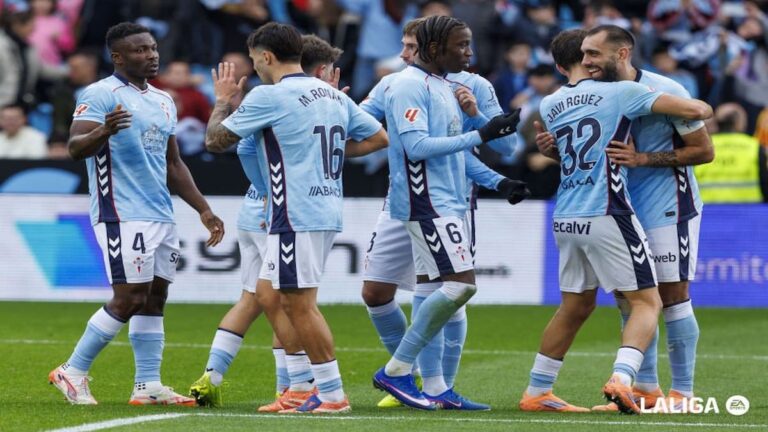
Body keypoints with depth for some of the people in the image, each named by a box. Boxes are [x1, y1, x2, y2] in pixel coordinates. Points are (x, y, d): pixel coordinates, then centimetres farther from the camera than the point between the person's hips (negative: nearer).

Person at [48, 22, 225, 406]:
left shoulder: (163, 101, 18)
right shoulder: (101, 95, -8)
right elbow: (75, 148, -20)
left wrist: (203, 210, 20)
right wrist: (104, 132, -41)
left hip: (161, 216, 8)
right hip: (122, 215, -8)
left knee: (155, 299, 6)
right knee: (129, 299, -11)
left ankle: (148, 385, 9)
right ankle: (72, 371, 0)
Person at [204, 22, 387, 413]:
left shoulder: (268, 96, -9)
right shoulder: (333, 95, 13)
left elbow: (215, 140, -3)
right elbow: (379, 137, 17)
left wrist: (222, 101, 15)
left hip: (296, 216, -9)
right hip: (328, 211, 9)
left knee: (301, 305, -5)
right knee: (269, 294, 15)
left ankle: (332, 394, -6)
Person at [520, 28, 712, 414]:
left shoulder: (550, 105, 12)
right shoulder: (618, 92, -4)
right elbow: (694, 110, -5)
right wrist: (704, 108, 16)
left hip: (566, 220, 6)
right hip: (606, 216, -6)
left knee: (575, 307, 19)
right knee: (646, 302, -1)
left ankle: (536, 392, 23)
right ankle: (621, 378, -21)